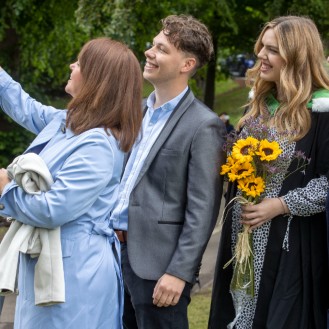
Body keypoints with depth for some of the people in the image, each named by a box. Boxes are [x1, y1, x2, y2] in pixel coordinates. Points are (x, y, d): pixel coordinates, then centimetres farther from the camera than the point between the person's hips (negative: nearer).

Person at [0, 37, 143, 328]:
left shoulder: (96, 146, -24)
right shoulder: (70, 122, 6)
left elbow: (51, 209, -25)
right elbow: (27, 109, 24)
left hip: (75, 273, -10)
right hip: (54, 265, 10)